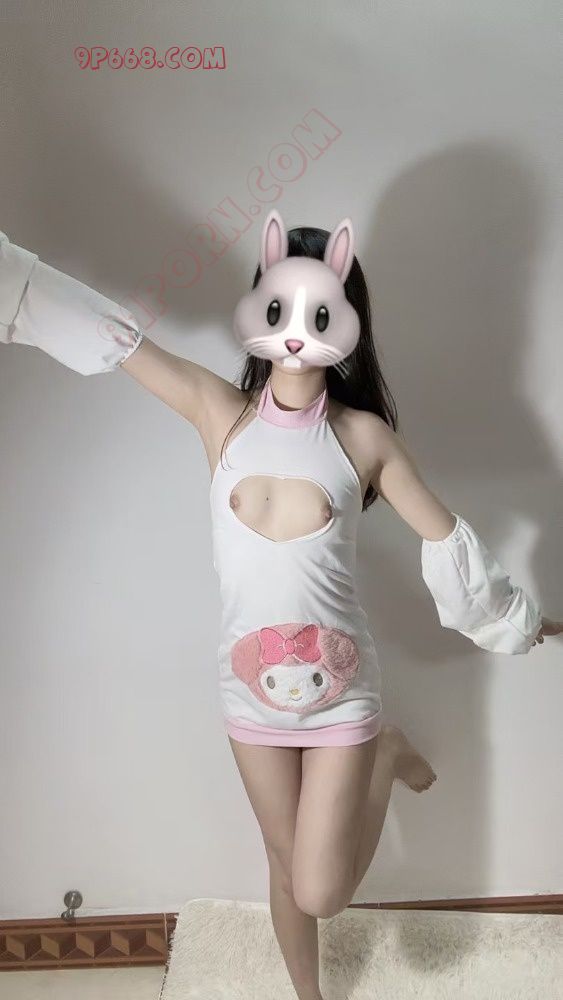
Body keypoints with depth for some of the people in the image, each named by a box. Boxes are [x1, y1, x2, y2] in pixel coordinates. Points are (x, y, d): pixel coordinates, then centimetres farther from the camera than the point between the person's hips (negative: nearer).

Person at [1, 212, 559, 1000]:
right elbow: (107, 335, -9)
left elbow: (444, 535, 1)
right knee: (288, 869, 18)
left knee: (321, 894, 0)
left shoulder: (364, 434, -9)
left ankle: (387, 759, 26)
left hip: (341, 686, -1)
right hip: (249, 687, 2)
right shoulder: (218, 411, -7)